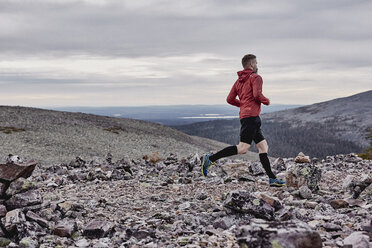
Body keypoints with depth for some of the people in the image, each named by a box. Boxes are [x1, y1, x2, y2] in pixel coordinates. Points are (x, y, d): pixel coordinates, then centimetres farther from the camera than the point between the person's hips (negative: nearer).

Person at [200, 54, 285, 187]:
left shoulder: (239, 81, 22)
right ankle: (210, 159, -17)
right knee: (243, 148, -16)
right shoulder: (256, 77, -2)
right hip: (251, 115, -10)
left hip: (244, 115, 10)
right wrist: (266, 101, 2)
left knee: (263, 147, 8)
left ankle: (272, 179, 6)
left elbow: (230, 99, 16)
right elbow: (257, 94, -18)